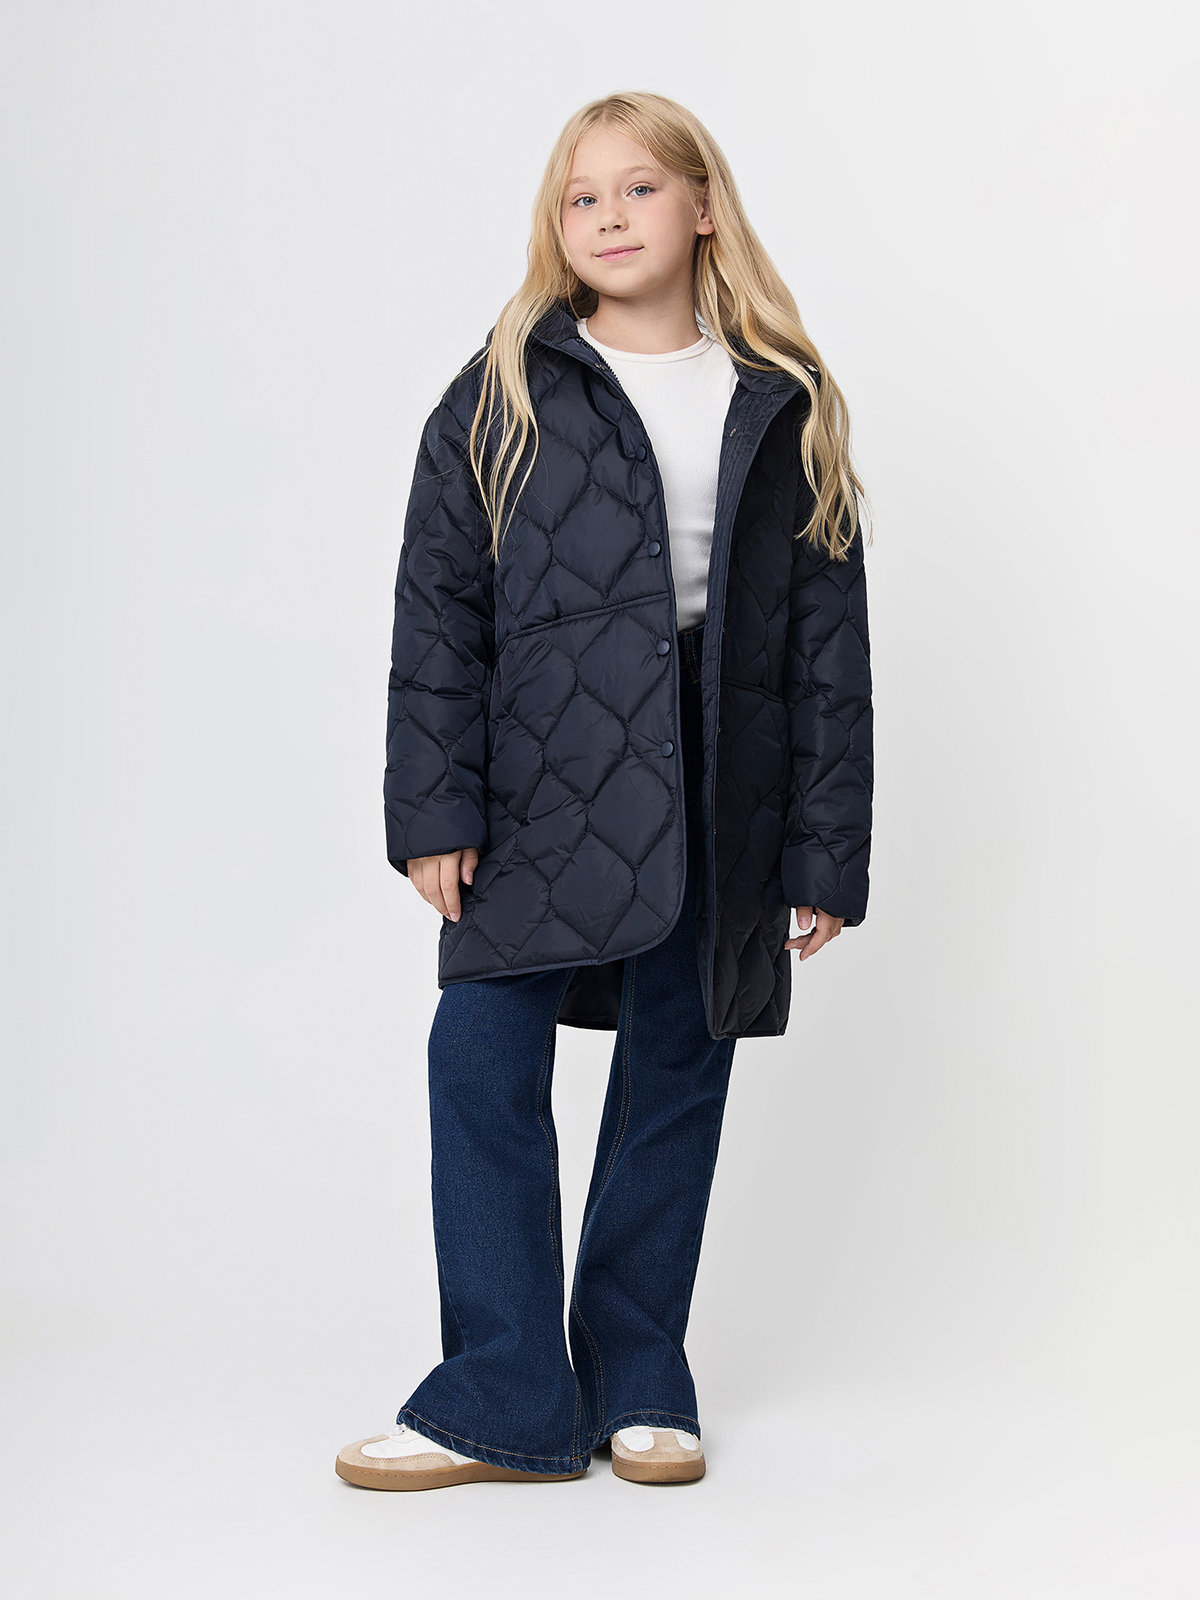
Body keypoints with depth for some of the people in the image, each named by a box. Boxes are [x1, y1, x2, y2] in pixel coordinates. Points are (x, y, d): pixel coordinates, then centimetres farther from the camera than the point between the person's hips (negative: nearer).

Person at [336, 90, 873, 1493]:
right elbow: (438, 610, 2)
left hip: (718, 799, 1)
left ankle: (640, 1385, 24)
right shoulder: (503, 395, 4)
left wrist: (828, 850, 2)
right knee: (482, 1056, -9)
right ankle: (505, 1401, 5)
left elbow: (830, 641, 6)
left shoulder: (784, 408, 6)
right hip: (543, 790, -1)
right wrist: (433, 809, -6)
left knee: (677, 1076, 8)